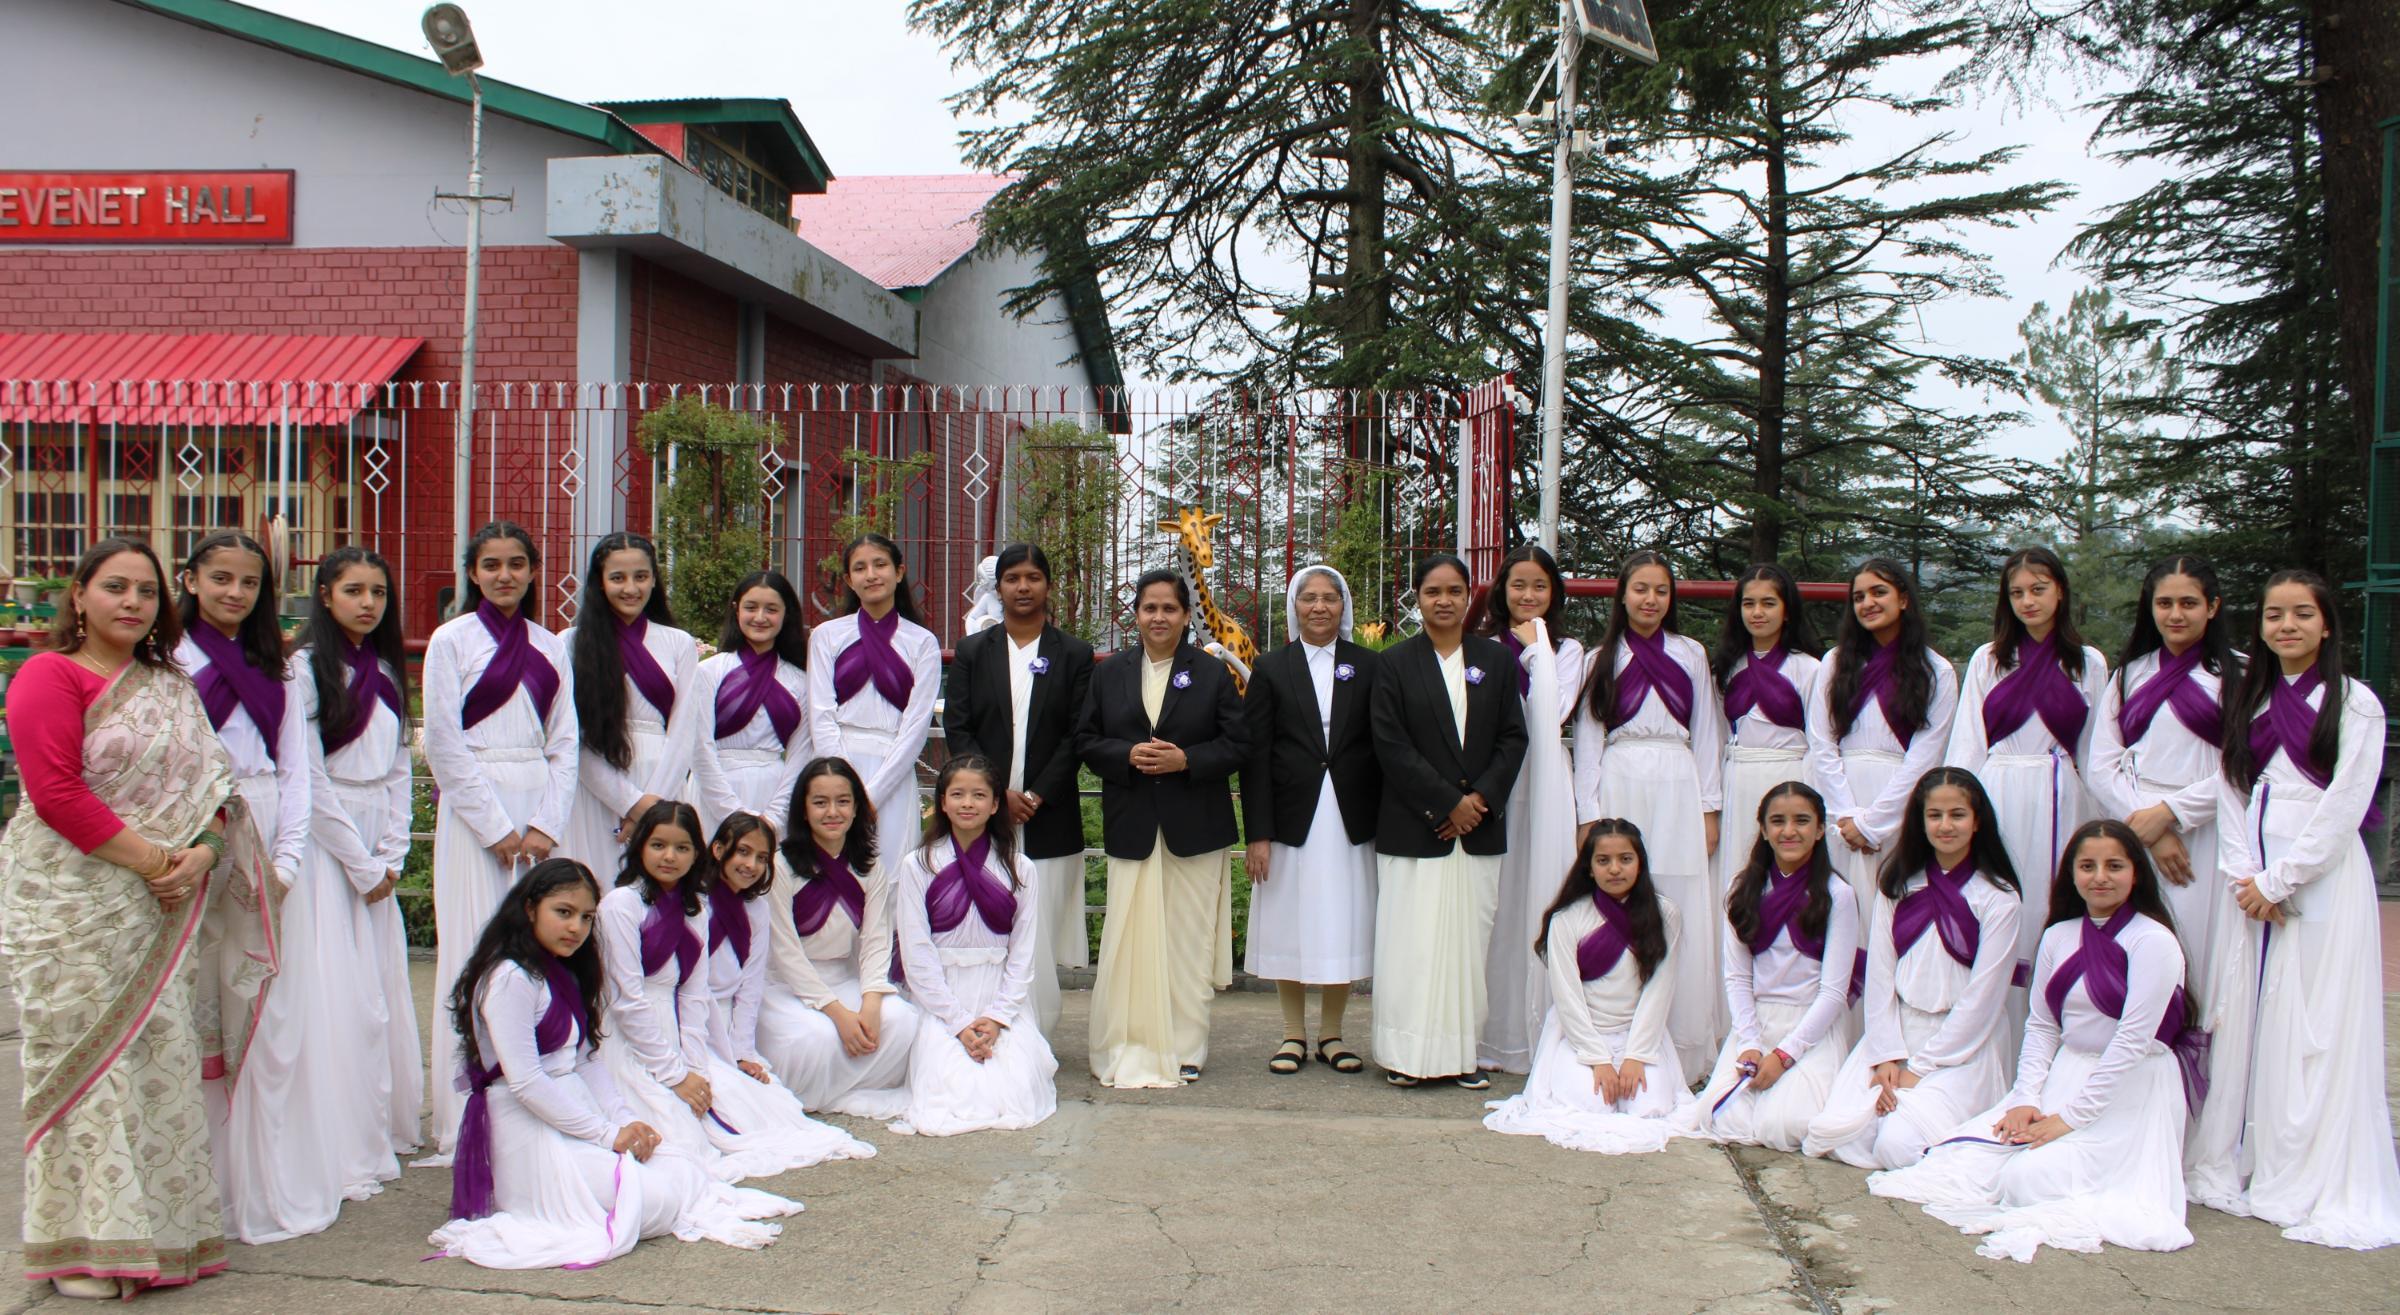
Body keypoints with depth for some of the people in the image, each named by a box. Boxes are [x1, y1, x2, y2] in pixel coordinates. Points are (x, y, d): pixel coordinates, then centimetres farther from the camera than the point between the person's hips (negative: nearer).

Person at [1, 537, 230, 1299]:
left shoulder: (171, 687, 15)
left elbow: (208, 781, 13)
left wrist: (201, 853, -7)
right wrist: (154, 860, -16)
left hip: (156, 902, 6)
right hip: (71, 901, -6)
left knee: (162, 1053, 6)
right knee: (85, 1059, -3)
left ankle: (156, 1228, 15)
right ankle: (84, 1247, 6)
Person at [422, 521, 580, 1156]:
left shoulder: (551, 647, 13)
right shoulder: (452, 640, 1)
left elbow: (564, 743, 10)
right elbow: (444, 744, -5)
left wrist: (546, 826, -3)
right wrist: (497, 829, -10)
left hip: (540, 811, 4)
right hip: (474, 811, -4)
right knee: (474, 955, -4)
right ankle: (467, 1123, 1)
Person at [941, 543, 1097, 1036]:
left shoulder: (1074, 655, 7)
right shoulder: (971, 652, 10)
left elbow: (1076, 735, 1)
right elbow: (957, 729, 3)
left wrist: (1036, 797, -9)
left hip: (1049, 817, -1)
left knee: (1041, 936, -3)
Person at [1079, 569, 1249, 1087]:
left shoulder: (1212, 673, 4)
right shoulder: (1109, 673, 9)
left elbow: (1237, 744, 1)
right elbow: (1086, 741, 6)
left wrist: (1185, 760, -14)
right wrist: (1128, 755, -13)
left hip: (1194, 828, -1)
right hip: (1132, 825, 1)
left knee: (1188, 941, 4)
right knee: (1131, 938, -2)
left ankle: (1184, 1050, 13)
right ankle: (1128, 1050, 6)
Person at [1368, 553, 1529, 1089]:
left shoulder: (1495, 659, 9)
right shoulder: (1396, 662, 1)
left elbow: (1513, 739, 6)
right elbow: (1392, 747, -6)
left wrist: (1480, 799, -8)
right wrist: (1447, 804, -11)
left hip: (1480, 825, 3)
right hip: (1414, 825, -2)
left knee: (1469, 939, 4)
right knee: (1412, 940, -2)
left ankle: (1461, 1053, 10)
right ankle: (1408, 1055, 6)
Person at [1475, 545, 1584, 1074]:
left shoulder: (1567, 649, 9)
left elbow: (1551, 713, -9)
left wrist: (1536, 646, -5)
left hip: (1543, 782, -1)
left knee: (1537, 899, -1)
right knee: (1490, 902, 1)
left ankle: (1536, 1034, 7)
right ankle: (1489, 1034, 9)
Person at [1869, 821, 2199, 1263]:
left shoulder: (2153, 941, -11)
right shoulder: (2059, 937, 9)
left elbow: (2134, 1039, -16)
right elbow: (2041, 1026, 9)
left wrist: (2070, 1117, -18)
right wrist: (2025, 1100, -7)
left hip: (2129, 1089, -6)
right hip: (2063, 1073, 6)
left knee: (2033, 1176, -24)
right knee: (1966, 1155, -17)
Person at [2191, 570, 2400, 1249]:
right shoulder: (2248, 701, 14)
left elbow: (2344, 805, -9)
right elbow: (2229, 789, 9)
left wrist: (2277, 881, -11)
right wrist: (2242, 874, -5)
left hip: (2322, 877, -5)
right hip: (2253, 882, 5)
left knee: (2315, 1027, -5)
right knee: (2243, 1016, 5)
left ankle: (2318, 1185, 0)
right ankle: (2238, 1164, 13)